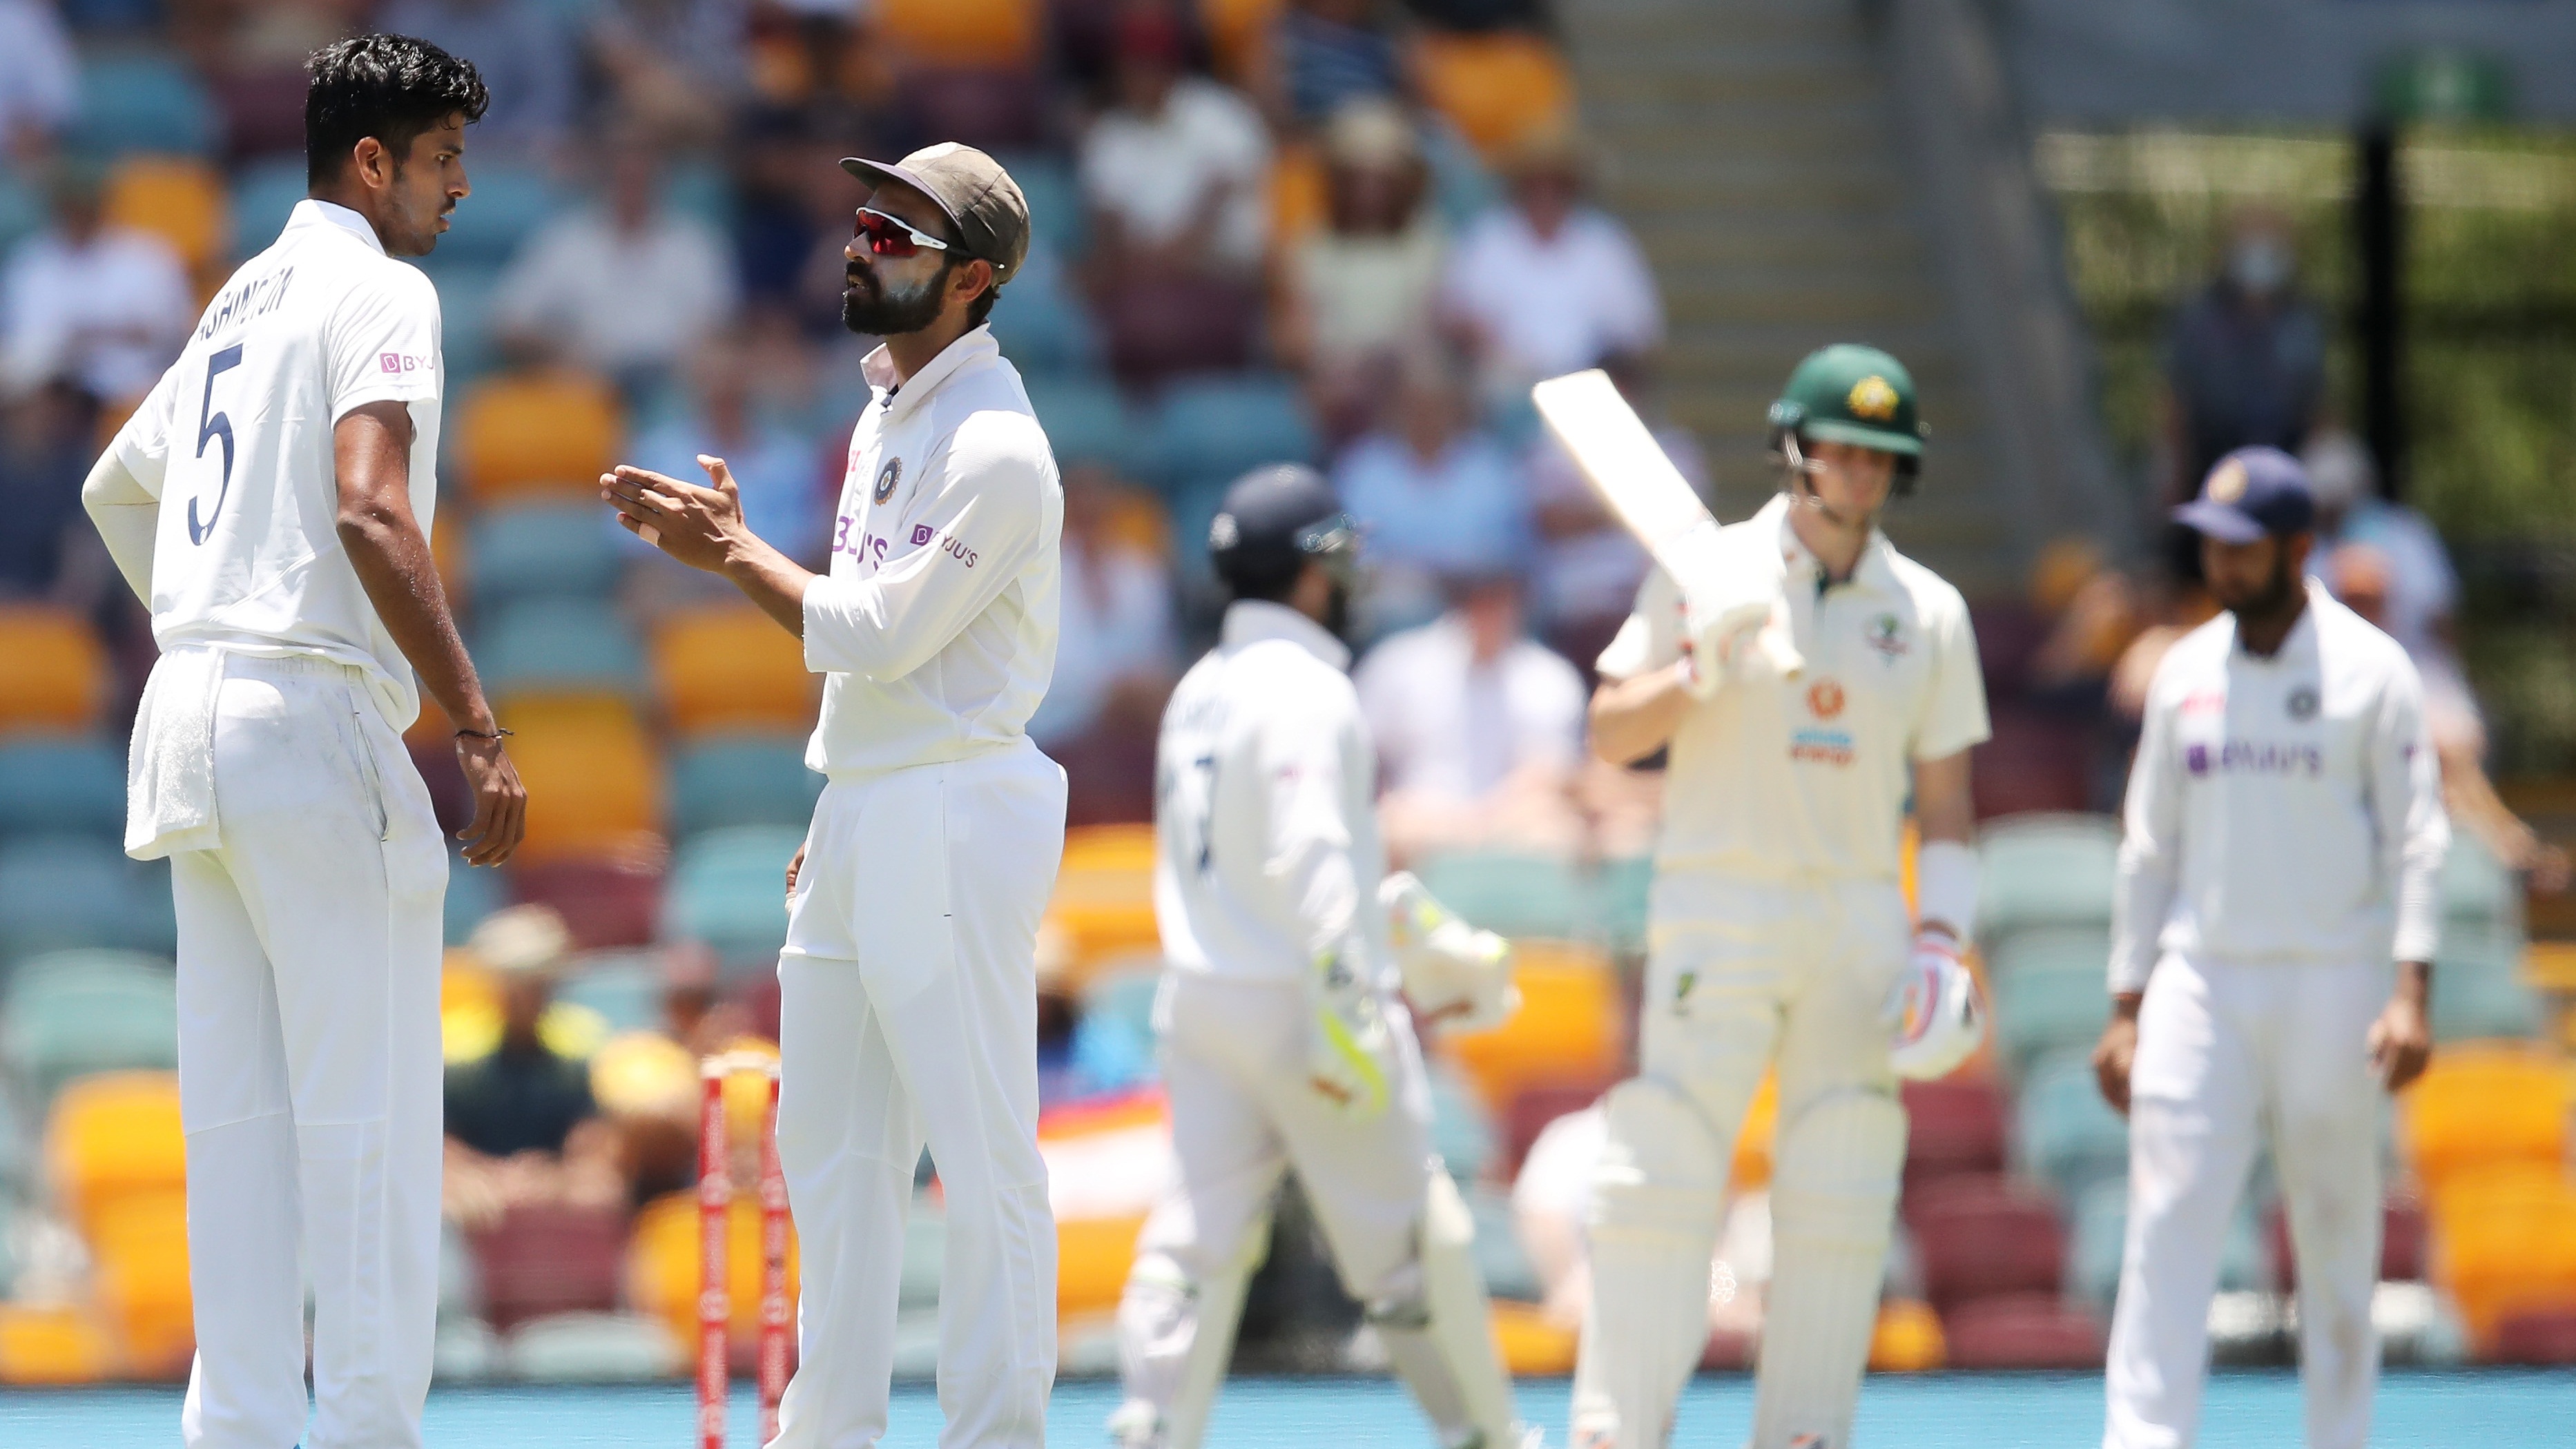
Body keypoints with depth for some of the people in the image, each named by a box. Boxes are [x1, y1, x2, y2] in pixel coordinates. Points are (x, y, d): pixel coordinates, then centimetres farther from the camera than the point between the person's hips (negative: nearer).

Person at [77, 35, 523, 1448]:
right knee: (368, 1115, -6)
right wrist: (478, 730, -23)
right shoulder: (378, 293, -7)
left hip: (193, 711, 9)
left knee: (239, 1113, 7)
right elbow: (370, 512, -22)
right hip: (311, 719, -9)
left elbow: (115, 490, 33)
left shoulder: (242, 299, 20)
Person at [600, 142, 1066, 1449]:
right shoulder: (883, 418, 16)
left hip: (952, 819, -10)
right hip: (858, 814, 10)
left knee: (981, 1151, -8)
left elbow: (880, 636, -19)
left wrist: (734, 553, -10)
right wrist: (833, 818, 20)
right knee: (828, 1145, 12)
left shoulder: (996, 449, -15)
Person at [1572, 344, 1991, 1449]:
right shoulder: (1706, 576, 1)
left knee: (1839, 1205, 1)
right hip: (1716, 913, -3)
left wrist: (1941, 947, -4)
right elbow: (1612, 735, -2)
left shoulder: (1929, 612, 8)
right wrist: (1698, 672, -21)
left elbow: (1947, 808, 9)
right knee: (1663, 1182, -9)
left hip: (1860, 922, 3)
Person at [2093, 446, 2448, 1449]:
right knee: (2169, 1224, -8)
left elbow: (2416, 840, -6)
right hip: (2201, 981, 3)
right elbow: (2149, 847, 14)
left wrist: (2410, 993, -16)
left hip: (2331, 983, -3)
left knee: (2335, 1234, 3)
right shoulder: (2185, 673, 10)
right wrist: (2125, 1008, 11)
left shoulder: (2370, 670, -2)